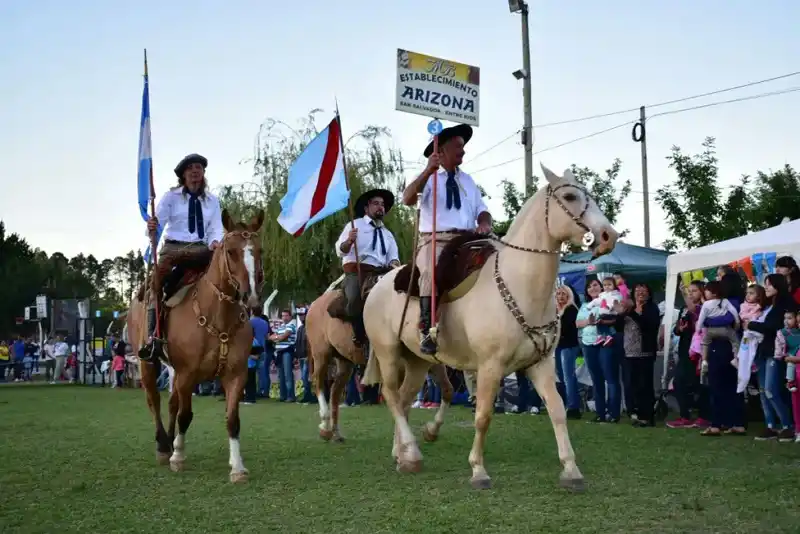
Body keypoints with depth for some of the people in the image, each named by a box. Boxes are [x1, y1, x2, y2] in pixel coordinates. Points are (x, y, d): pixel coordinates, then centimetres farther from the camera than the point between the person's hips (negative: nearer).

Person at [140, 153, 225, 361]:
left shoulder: (212, 200, 15)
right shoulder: (171, 197, 8)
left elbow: (216, 229, 6)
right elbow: (157, 223, -2)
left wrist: (215, 242, -18)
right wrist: (151, 228, -28)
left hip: (201, 249, 2)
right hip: (173, 248, -2)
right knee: (158, 283, -31)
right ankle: (153, 337, -37)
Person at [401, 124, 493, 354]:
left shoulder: (468, 180, 24)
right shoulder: (427, 178, 8)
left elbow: (482, 210, 16)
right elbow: (408, 200, -11)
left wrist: (485, 224, -9)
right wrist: (428, 172, -24)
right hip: (435, 239, -5)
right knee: (432, 271, -36)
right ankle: (426, 331, -34)